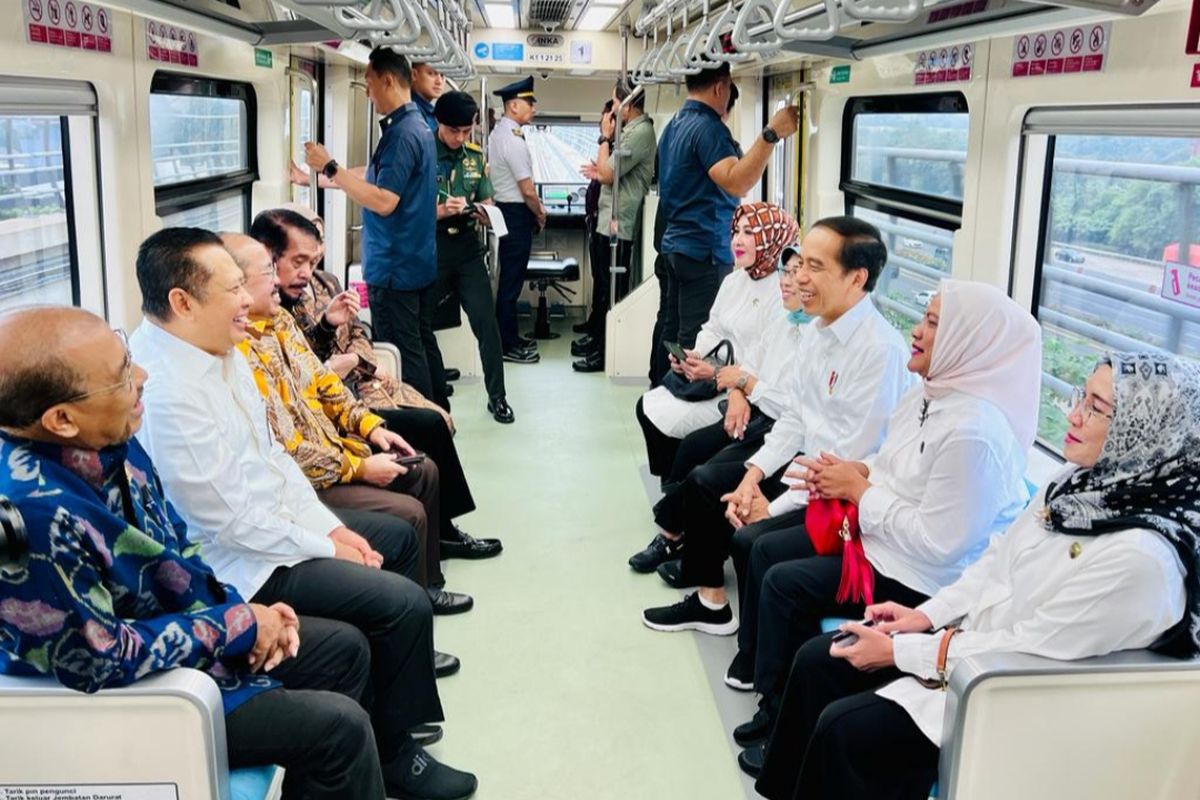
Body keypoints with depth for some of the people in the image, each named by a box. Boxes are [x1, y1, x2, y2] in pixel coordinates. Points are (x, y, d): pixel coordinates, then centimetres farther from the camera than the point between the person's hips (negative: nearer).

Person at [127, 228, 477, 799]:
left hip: (274, 521, 10)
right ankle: (391, 751, 11)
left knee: (398, 536, 19)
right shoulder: (168, 392, -28)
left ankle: (397, 688, 35)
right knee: (405, 604, -14)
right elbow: (232, 522, -25)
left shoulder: (220, 351, 1)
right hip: (239, 564, -10)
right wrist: (327, 549, -13)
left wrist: (331, 526, 3)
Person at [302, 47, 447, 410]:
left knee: (401, 353, -2)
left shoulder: (402, 133, -19)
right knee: (422, 342, 16)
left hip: (394, 267, -10)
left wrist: (331, 168, -21)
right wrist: (335, 176, 21)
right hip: (418, 261, 10)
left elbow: (383, 201, -25)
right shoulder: (417, 125, 12)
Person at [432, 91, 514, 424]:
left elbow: (487, 205, 13)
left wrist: (484, 214, -10)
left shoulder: (476, 156, 7)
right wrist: (441, 211, -24)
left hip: (467, 249, 3)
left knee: (486, 322, -2)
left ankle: (497, 397, 8)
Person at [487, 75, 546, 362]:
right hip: (516, 213, -10)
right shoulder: (514, 139, -20)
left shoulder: (497, 133, 10)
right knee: (511, 280, -1)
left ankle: (509, 336, 29)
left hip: (504, 209, 10)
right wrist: (540, 214, -3)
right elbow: (528, 190, -20)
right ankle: (508, 346, 7)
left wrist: (535, 207, 13)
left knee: (509, 277, 18)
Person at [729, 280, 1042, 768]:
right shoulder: (934, 392, 0)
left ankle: (780, 708, 11)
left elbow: (939, 544, -29)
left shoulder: (973, 431, -30)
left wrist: (858, 490, -21)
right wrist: (856, 472, -7)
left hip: (924, 577, -10)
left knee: (783, 583, -11)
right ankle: (757, 663, 28)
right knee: (765, 548, 9)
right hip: (880, 534, 10)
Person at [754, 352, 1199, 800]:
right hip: (974, 634, 8)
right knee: (817, 661, 3)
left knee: (844, 728, -15)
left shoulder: (1142, 555, -29)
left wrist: (900, 651, -18)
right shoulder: (1085, 479, -4)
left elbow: (1033, 649, -25)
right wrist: (927, 614, -2)